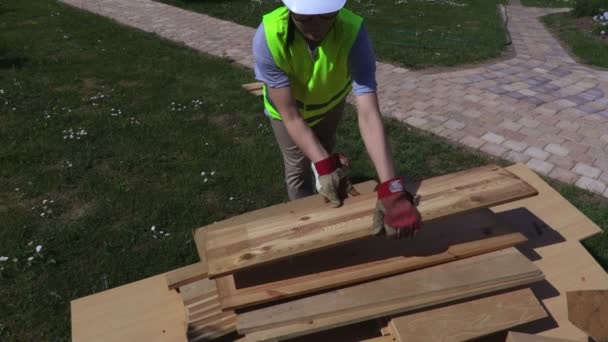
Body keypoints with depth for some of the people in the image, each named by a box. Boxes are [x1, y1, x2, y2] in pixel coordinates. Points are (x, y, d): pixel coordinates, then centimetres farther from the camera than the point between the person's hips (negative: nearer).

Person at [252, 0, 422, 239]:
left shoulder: (352, 33, -40)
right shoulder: (268, 38, -41)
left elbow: (368, 113, -46)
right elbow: (291, 116, -35)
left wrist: (392, 189, -54)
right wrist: (325, 166, -44)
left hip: (330, 102, 2)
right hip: (287, 108, -1)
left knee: (325, 152, 27)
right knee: (298, 168, 8)